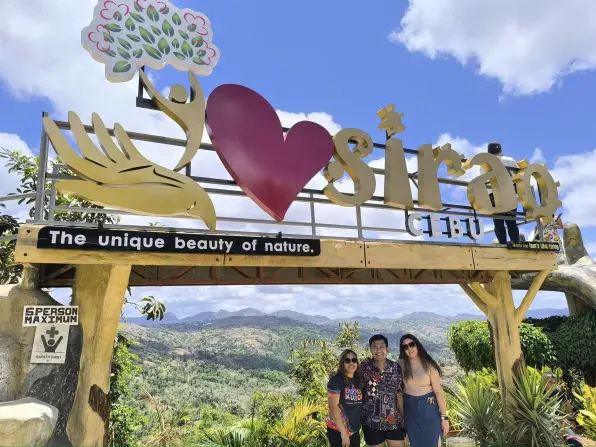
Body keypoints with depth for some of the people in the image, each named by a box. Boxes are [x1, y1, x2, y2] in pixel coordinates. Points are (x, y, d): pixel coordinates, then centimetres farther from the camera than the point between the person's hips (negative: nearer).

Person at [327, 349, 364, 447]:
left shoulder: (358, 381, 8)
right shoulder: (336, 380, -11)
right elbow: (333, 406, -17)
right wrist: (343, 431, -19)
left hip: (355, 431, 6)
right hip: (338, 431, -6)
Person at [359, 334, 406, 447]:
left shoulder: (396, 367, -2)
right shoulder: (364, 367, -7)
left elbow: (399, 394, 3)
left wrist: (404, 417, 5)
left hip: (394, 421, 1)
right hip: (372, 422, -1)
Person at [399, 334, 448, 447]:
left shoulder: (428, 365, -10)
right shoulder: (401, 364, -4)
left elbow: (439, 391, -9)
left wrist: (444, 416, -11)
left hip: (428, 408, -2)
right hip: (410, 410, 2)